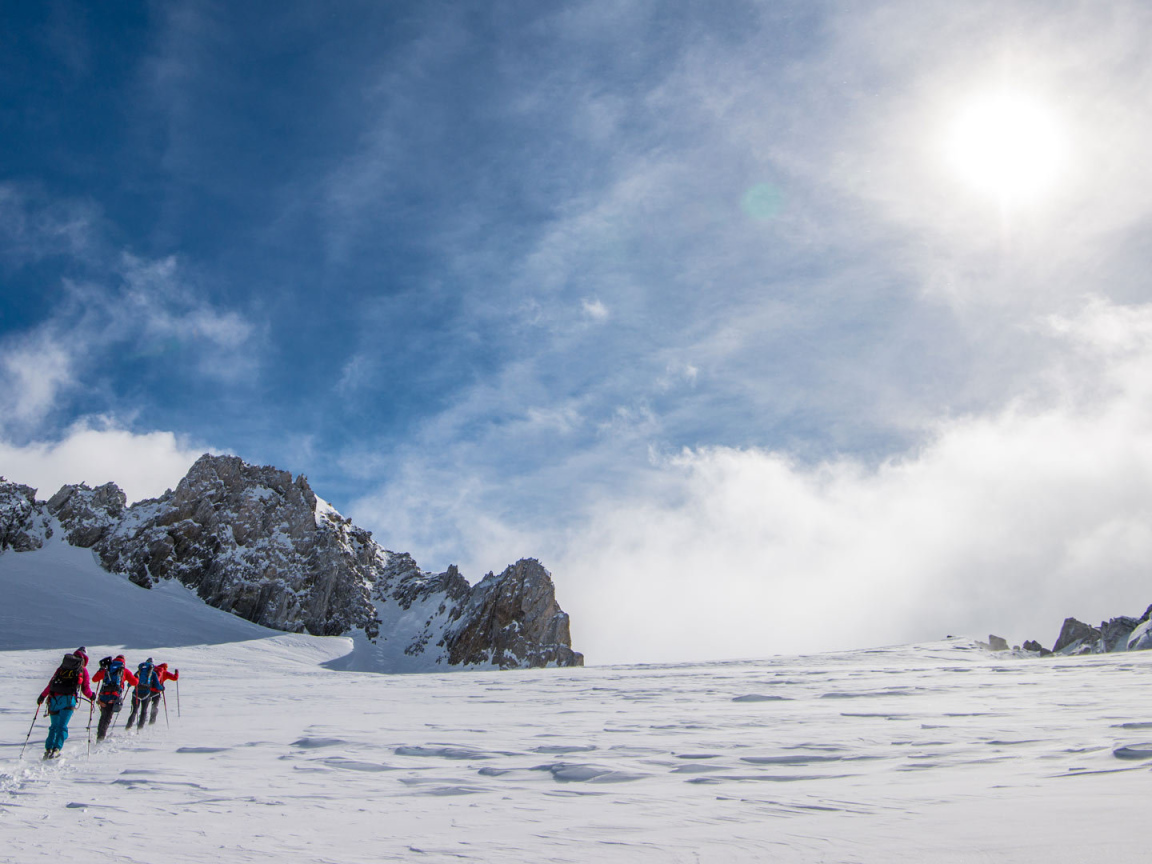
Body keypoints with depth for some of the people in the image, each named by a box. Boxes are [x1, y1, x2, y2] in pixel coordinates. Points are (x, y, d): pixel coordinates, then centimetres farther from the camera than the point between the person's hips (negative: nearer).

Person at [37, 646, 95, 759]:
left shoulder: (62, 666, 20)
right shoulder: (83, 670, 14)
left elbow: (51, 683, 17)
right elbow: (85, 688, 12)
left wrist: (43, 696, 26)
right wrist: (91, 696, 31)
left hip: (54, 698, 3)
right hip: (69, 700, -3)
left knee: (54, 726, 15)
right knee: (62, 726, -3)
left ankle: (48, 749, 6)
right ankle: (56, 748, -18)